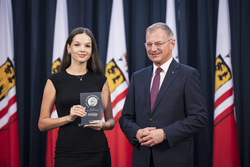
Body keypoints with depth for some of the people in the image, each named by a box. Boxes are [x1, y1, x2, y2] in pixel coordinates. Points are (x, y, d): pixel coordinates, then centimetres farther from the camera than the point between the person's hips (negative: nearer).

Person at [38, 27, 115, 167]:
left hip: (98, 153, 2)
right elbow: (42, 124, 1)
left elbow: (111, 121, 11)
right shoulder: (55, 81, 1)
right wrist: (69, 118, -14)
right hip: (67, 154, -2)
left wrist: (102, 125, -11)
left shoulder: (100, 80, 7)